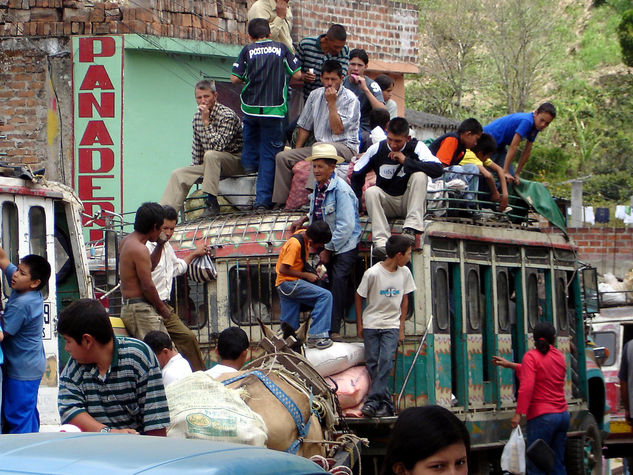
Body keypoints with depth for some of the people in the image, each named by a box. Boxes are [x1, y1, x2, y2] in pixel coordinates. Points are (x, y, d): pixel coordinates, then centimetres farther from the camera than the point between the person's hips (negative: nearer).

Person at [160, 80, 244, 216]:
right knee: (178, 174, -5)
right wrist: (195, 170, 14)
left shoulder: (227, 115, -18)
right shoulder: (197, 116, 5)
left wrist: (206, 122, -28)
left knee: (211, 155, -36)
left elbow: (218, 146, -30)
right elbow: (197, 147, 17)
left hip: (235, 162, -8)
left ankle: (212, 203, -33)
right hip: (211, 164, 8)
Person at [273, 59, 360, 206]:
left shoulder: (350, 99, -7)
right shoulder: (315, 95, 12)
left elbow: (337, 129, -16)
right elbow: (304, 126, 19)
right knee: (282, 157, -9)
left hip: (345, 147, -7)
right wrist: (297, 151, 12)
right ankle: (280, 203, -11)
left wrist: (331, 103, -14)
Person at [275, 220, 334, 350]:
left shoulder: (305, 235, 6)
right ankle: (316, 336, -19)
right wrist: (306, 275, -15)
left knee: (289, 326, 10)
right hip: (288, 282, -10)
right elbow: (283, 269, -21)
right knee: (325, 296, -17)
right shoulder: (295, 244, -21)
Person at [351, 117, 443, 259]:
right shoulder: (377, 149, -2)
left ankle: (411, 229, -34)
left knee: (419, 175, -26)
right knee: (371, 192, -29)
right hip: (387, 203, 1)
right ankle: (381, 241, -42)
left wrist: (406, 161, -25)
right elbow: (357, 174, 10)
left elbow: (437, 169, -23)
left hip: (409, 202, -1)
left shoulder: (416, 147, -8)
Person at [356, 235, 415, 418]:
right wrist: (359, 324, 2)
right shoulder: (372, 273, -13)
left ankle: (373, 401, -19)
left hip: (391, 326, 2)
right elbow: (359, 297, -1)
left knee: (386, 360, -16)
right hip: (371, 325, -2)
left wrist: (401, 327, 7)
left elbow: (404, 300, 10)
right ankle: (386, 404, 1)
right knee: (372, 363, -4)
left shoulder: (405, 273, 0)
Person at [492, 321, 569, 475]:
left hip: (542, 416, -7)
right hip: (563, 416, 7)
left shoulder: (531, 356, -7)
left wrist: (519, 413, -18)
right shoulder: (559, 356, 13)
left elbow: (527, 386, -18)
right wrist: (510, 365, 28)